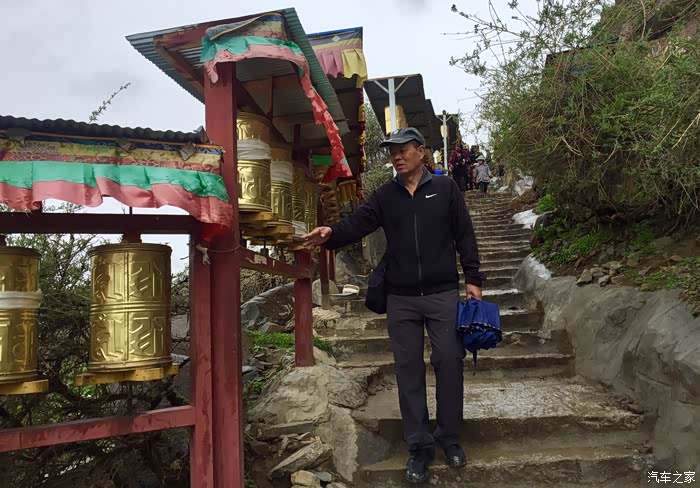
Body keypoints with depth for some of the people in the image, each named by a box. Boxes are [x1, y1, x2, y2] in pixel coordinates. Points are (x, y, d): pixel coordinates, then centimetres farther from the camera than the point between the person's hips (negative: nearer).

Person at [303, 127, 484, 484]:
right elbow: (358, 222, -5)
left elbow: (464, 235, 3)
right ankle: (419, 446, 16)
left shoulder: (445, 188, 3)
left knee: (449, 362, 2)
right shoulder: (385, 195, 8)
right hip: (401, 299, 2)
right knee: (408, 369, 5)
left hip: (443, 294, -2)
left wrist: (473, 279, -1)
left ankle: (449, 438, 20)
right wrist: (332, 234, -26)